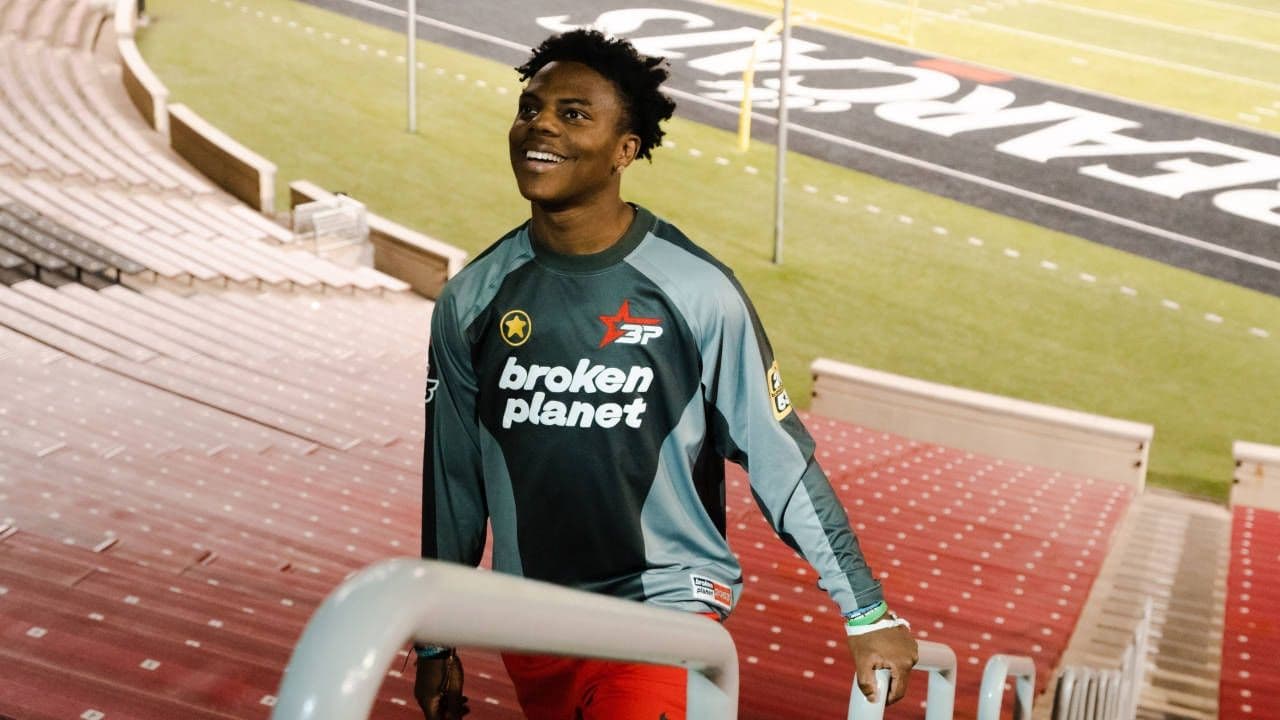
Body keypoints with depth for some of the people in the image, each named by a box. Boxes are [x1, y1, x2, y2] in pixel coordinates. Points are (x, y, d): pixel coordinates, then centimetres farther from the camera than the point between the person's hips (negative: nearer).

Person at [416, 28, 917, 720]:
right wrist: (435, 643, 12)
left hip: (668, 600, -4)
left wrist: (867, 614, -4)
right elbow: (451, 481, 6)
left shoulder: (699, 291, -14)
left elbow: (780, 461, -7)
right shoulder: (471, 300, -4)